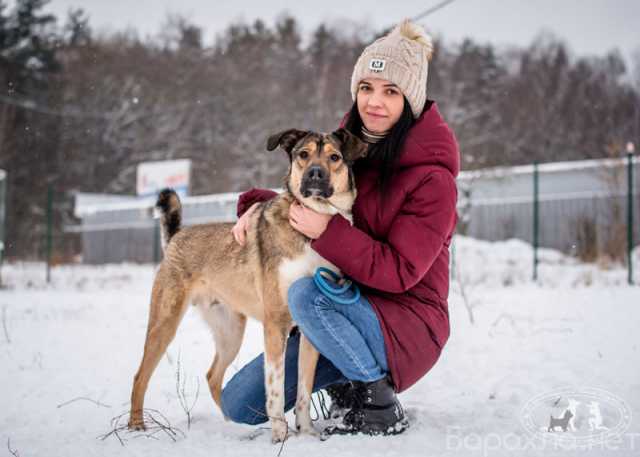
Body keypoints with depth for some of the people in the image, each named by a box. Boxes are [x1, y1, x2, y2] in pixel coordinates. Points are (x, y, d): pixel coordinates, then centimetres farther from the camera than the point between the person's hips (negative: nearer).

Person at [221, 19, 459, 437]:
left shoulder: (432, 177, -17)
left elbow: (399, 272, -21)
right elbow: (304, 203, 17)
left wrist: (328, 231, -29)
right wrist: (260, 204, -4)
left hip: (406, 326, -7)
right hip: (345, 312, 7)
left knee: (305, 292, -35)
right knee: (240, 404, 0)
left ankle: (381, 407, -16)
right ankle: (350, 382, 18)